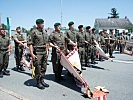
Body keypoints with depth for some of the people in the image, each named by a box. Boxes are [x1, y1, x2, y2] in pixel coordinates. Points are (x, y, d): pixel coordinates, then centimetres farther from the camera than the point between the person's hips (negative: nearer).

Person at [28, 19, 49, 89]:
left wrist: (46, 51, 16)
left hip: (44, 52, 7)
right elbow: (30, 43, -11)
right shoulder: (34, 32, -9)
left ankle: (42, 81, 24)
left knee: (44, 67, 11)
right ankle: (38, 82, 10)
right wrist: (32, 54, -17)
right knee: (38, 68, -1)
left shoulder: (44, 32, 13)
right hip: (37, 52, -7)